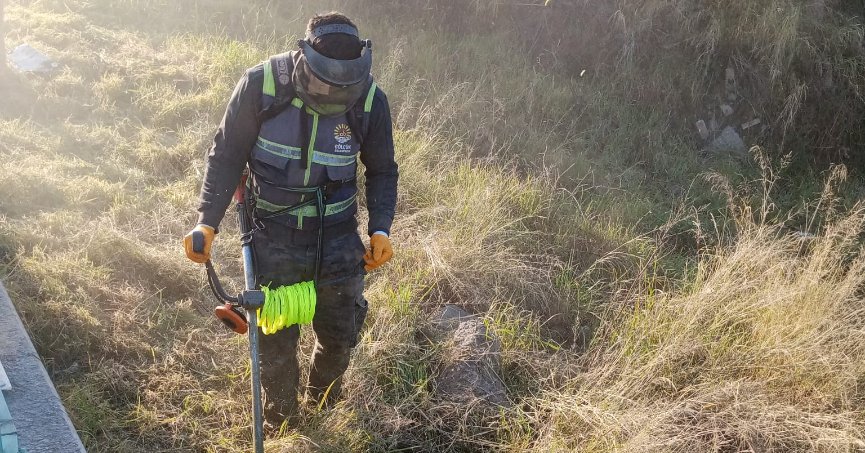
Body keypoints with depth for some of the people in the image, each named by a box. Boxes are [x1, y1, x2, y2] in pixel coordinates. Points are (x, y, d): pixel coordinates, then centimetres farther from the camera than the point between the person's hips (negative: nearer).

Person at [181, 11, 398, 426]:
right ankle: (280, 423, 38)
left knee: (340, 334, 14)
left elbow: (382, 170, 1)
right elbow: (227, 155, -9)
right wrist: (208, 222, -17)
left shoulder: (370, 100, -15)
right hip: (275, 237, -1)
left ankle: (324, 405, 46)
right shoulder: (260, 85, -20)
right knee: (276, 340, 11)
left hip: (338, 237, 2)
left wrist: (380, 228, -11)